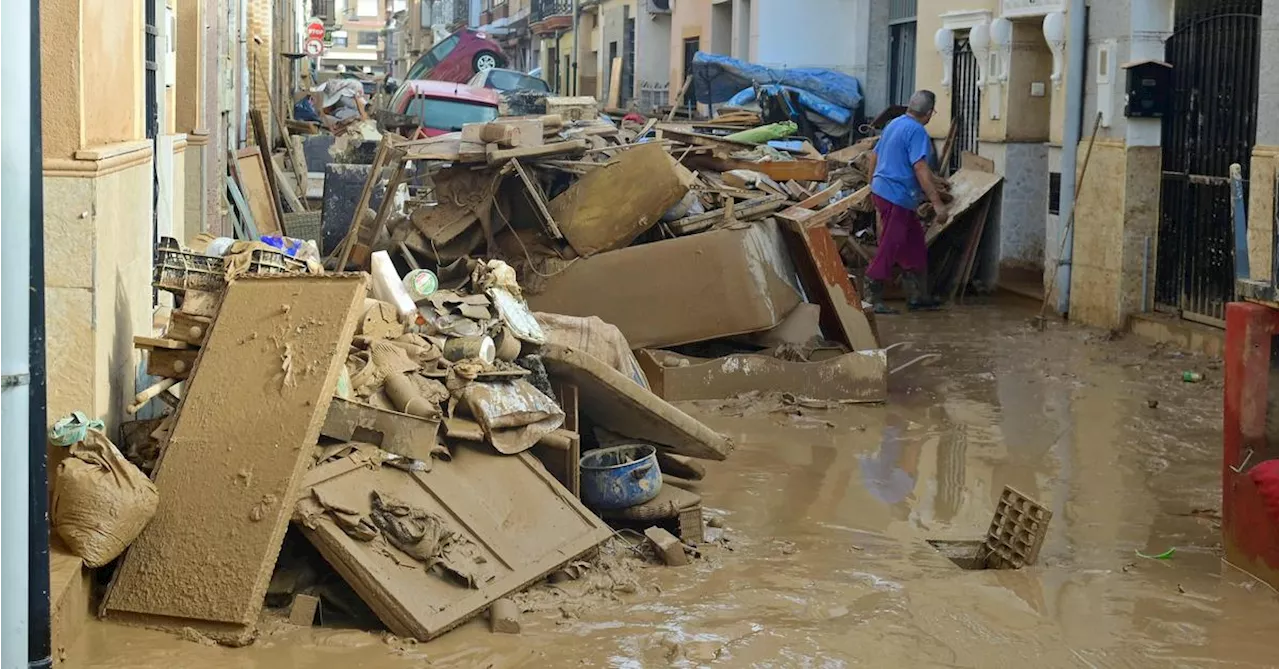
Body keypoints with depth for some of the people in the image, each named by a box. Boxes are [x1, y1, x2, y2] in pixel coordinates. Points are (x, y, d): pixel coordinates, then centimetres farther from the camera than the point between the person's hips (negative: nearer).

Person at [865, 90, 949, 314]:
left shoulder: (894, 124, 13)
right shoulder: (917, 131, -16)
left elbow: (875, 155, 22)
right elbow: (920, 169, -24)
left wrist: (872, 185, 33)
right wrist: (937, 203, -25)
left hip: (881, 191, 10)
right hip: (897, 197, -10)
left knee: (915, 245, 16)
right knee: (889, 249, -4)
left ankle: (917, 296, 21)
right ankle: (872, 299, -1)